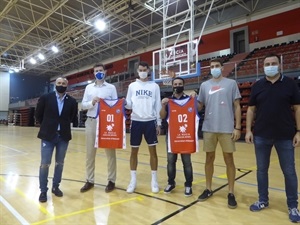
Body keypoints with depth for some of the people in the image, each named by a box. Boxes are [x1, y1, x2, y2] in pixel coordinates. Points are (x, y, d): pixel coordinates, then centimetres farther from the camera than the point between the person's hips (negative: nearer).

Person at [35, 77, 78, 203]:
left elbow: (73, 118, 10)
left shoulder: (72, 101, 0)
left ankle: (55, 187, 29)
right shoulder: (45, 98, -2)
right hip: (48, 136, -1)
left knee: (59, 163, 12)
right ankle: (43, 190, 18)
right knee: (45, 164, 2)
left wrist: (64, 125, 3)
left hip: (63, 136, 2)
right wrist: (47, 126, 8)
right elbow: (38, 115, 7)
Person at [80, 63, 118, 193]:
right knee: (90, 153, 8)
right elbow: (83, 105, 6)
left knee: (110, 152, 3)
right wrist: (92, 102, -14)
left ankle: (111, 181, 15)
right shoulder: (88, 88, 12)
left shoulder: (111, 88, 6)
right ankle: (90, 180, 21)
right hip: (91, 122, 2)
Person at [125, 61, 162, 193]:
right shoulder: (132, 86, 8)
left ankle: (154, 180, 16)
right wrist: (124, 103, -17)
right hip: (136, 121, 1)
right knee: (134, 151, 6)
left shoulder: (154, 86, 7)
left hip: (150, 121, 0)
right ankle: (133, 180, 19)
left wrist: (159, 123, 2)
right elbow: (129, 105, 6)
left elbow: (158, 105, 6)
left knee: (153, 150, 4)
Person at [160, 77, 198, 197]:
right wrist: (163, 106, -14)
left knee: (186, 160, 5)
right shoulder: (167, 100, 8)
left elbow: (195, 114, -2)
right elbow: (162, 117, 3)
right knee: (171, 159, 9)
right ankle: (171, 183, 25)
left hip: (185, 133, -2)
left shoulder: (189, 99, 3)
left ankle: (188, 185, 17)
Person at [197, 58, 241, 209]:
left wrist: (237, 127, -5)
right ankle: (208, 189, 25)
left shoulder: (231, 84, 3)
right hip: (209, 128, 2)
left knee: (229, 159, 5)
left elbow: (237, 106, 1)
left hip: (227, 128, -2)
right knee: (209, 158, 10)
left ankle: (231, 193, 18)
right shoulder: (204, 85, 9)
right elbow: (200, 107, 12)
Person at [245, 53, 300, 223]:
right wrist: (248, 130, -1)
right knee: (261, 169, 11)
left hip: (285, 136, -1)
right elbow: (251, 109, 6)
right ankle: (263, 201, 28)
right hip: (261, 136, 2)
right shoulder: (257, 86, 5)